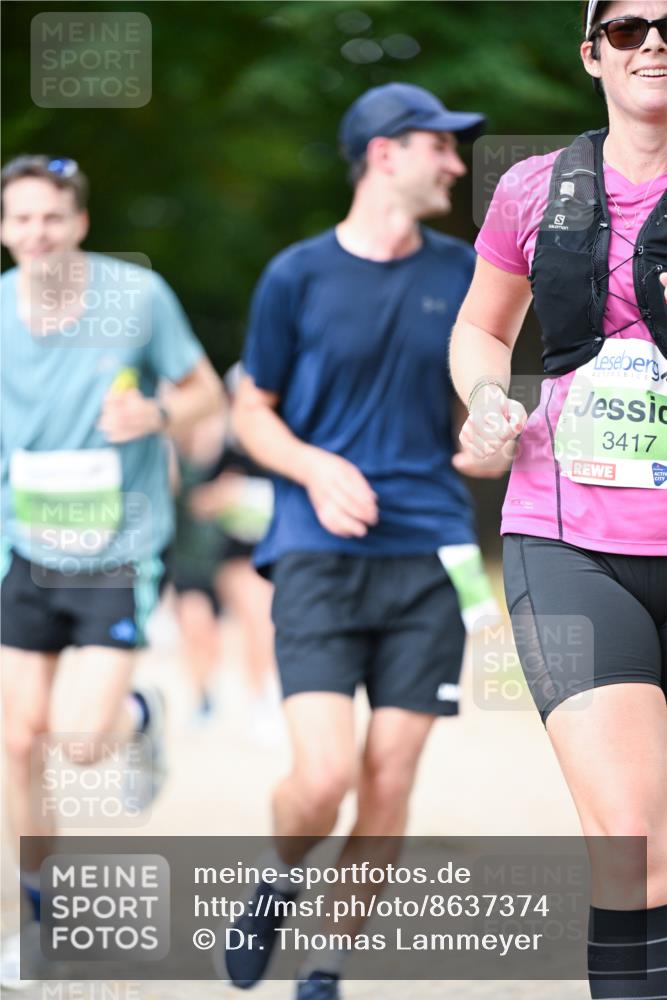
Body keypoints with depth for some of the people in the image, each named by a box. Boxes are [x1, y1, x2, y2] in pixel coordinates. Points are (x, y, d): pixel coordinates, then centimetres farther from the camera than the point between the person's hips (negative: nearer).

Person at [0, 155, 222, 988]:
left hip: (121, 554, -3)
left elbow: (205, 392, 0)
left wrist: (155, 414, -21)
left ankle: (140, 717, 25)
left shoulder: (138, 295, -11)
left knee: (81, 741, -13)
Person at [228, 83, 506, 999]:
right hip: (320, 555, -3)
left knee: (390, 785, -2)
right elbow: (252, 412, 8)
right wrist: (316, 469, -11)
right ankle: (279, 882, 18)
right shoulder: (298, 276, 1)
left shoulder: (463, 272, 9)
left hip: (429, 555, 3)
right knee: (324, 776, -16)